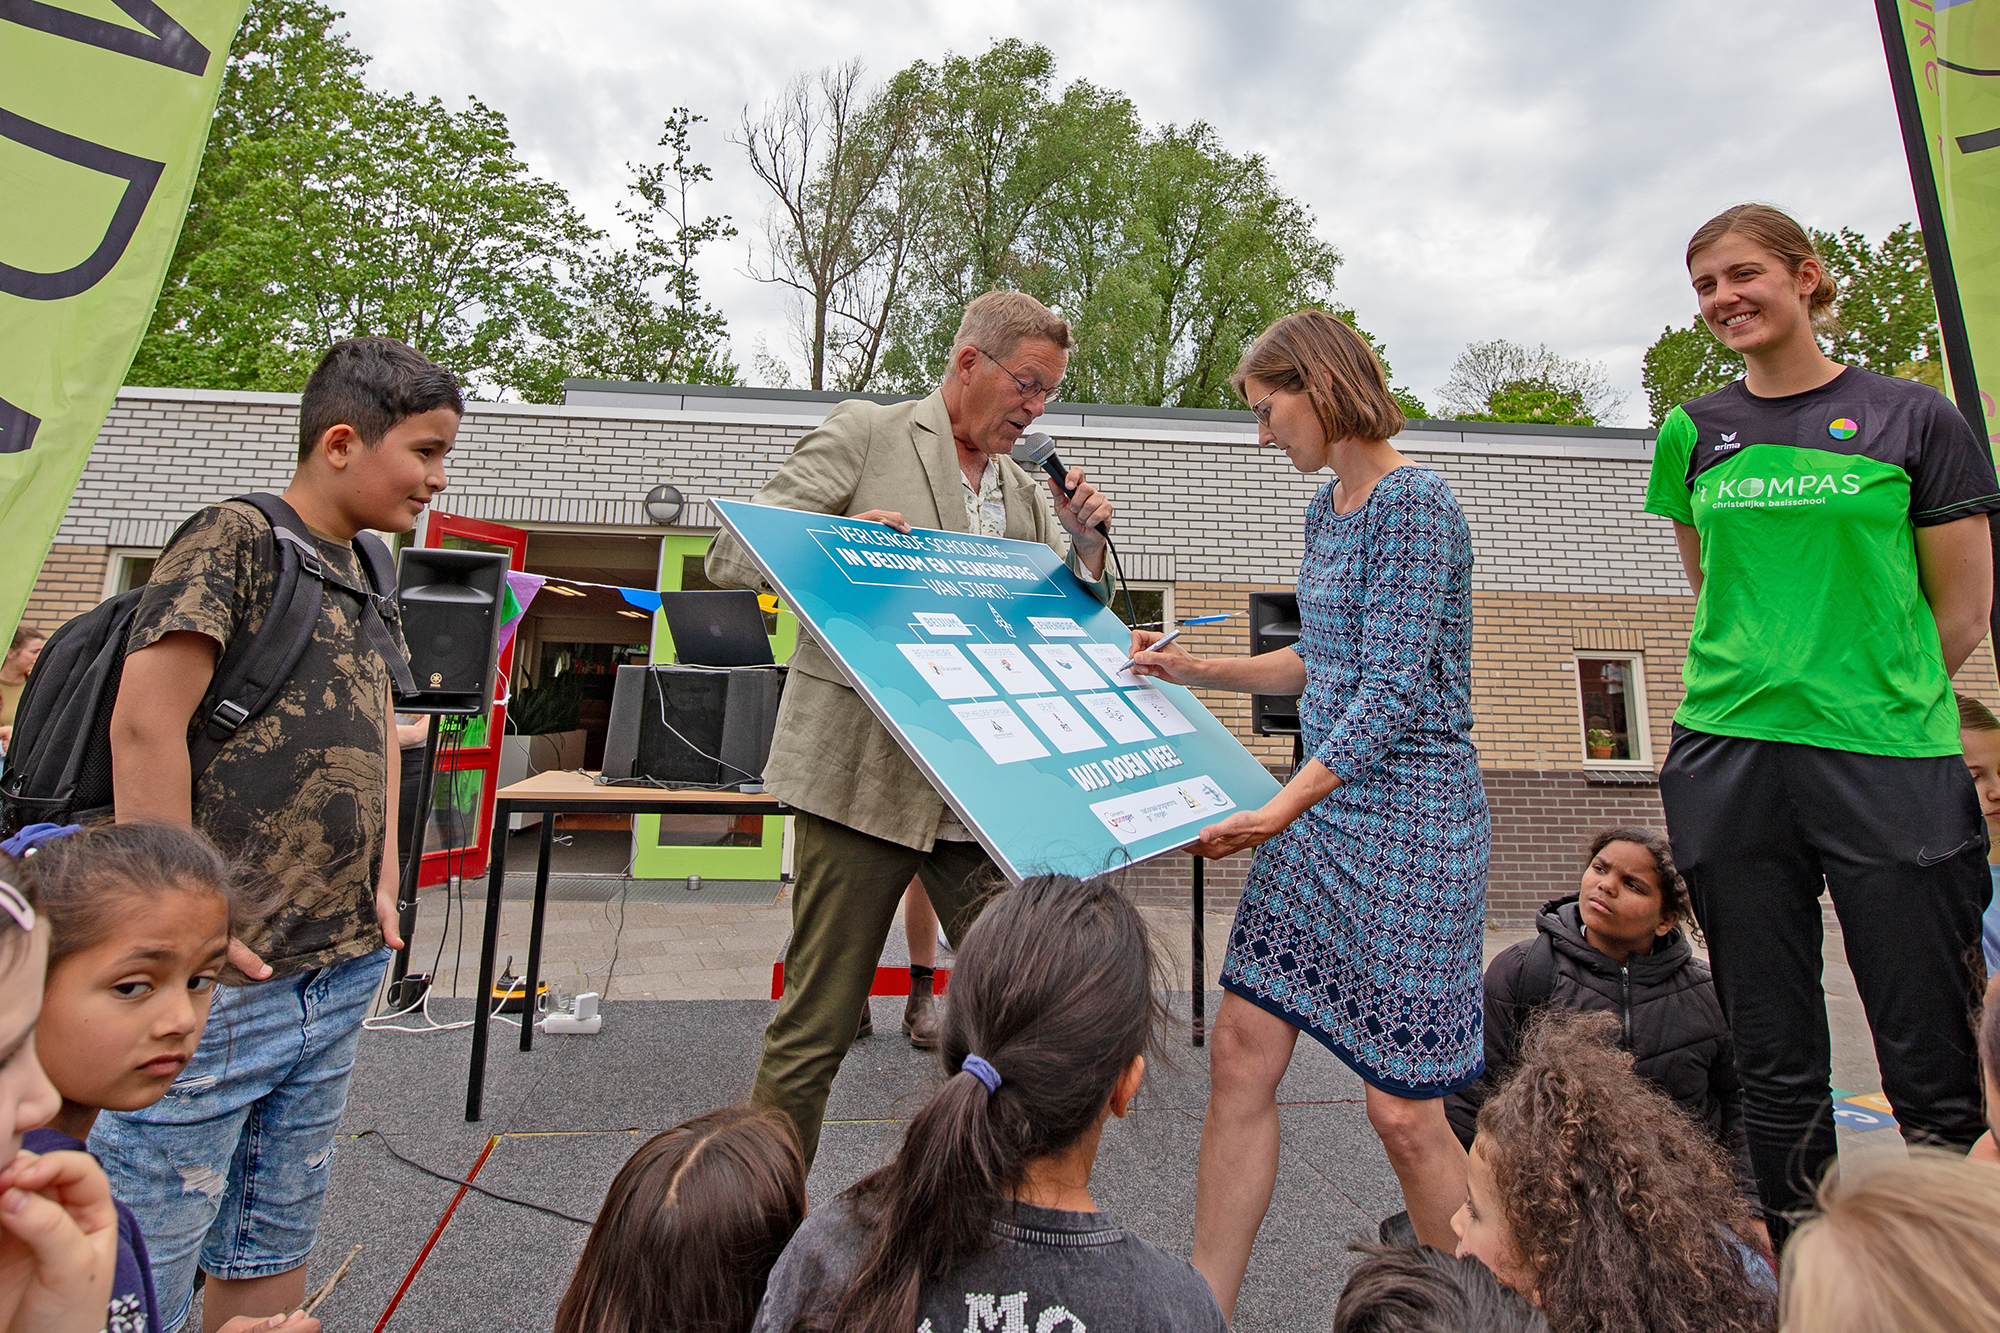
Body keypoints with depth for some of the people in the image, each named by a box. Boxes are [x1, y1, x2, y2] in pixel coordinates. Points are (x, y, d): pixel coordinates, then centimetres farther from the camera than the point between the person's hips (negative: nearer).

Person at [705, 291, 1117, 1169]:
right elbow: (731, 559, -3)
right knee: (816, 1023, 6)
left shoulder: (1027, 492, 18)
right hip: (864, 772, -5)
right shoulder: (864, 433, 1)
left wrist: (1086, 546, 3)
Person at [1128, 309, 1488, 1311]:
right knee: (1242, 1052, 7)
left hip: (1409, 820, -8)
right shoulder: (1326, 509, 14)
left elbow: (1393, 696, -19)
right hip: (1325, 809, 8)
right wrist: (1193, 671, 15)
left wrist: (1283, 809, -23)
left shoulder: (1415, 505, -13)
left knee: (1403, 1107, 3)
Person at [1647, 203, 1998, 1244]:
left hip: (1892, 764, -1)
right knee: (1774, 1061, 8)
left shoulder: (1914, 418, 5)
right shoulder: (1694, 433, 11)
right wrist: (1765, 695, 9)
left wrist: (1881, 702, 8)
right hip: (1727, 762, 2)